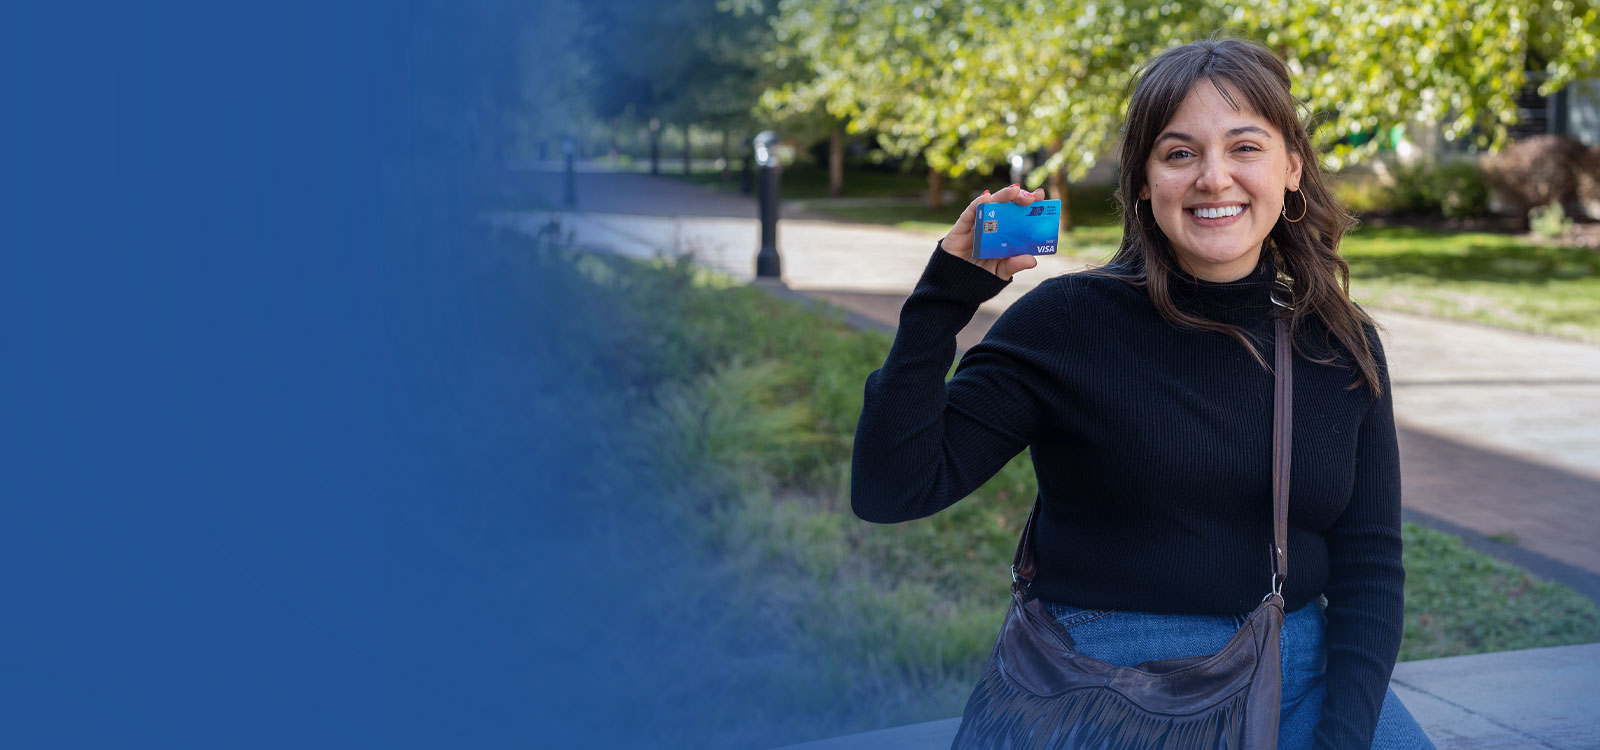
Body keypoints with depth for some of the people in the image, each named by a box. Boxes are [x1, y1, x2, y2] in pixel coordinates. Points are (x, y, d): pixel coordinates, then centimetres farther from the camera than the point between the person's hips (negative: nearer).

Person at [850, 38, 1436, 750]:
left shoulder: (1343, 346, 5)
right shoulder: (1070, 319, -6)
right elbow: (888, 489, -12)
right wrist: (947, 292, -18)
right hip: (1106, 682, -3)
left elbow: (1369, 564, 5)